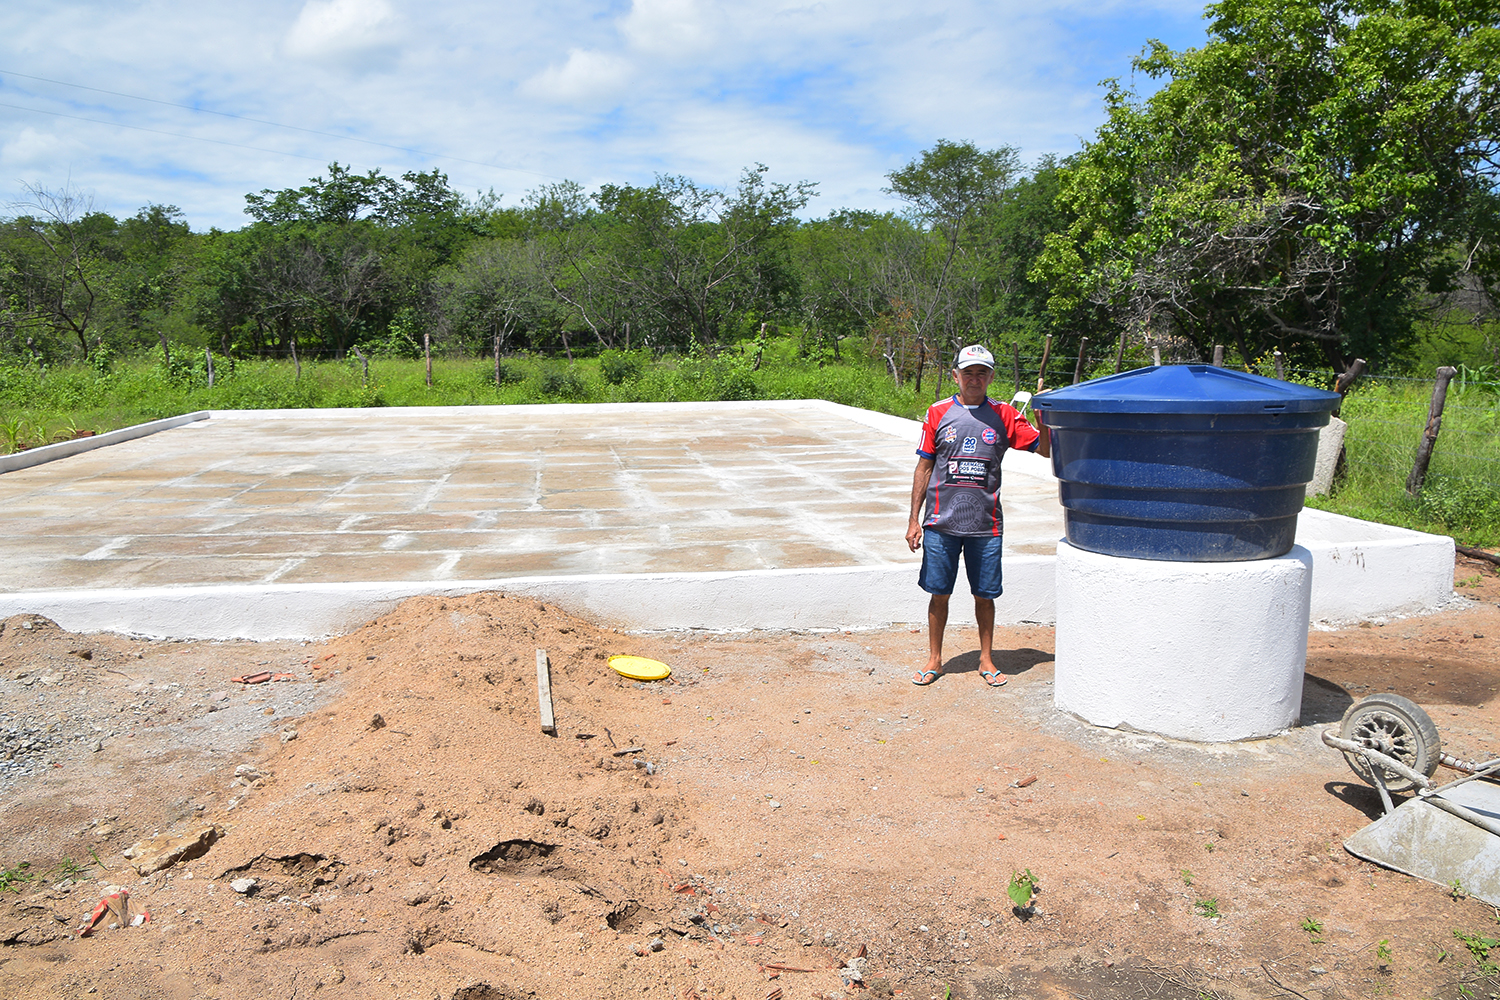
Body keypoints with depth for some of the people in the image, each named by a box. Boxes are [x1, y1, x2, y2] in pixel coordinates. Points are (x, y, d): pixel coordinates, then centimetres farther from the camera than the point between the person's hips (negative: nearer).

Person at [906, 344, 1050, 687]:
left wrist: (1043, 418, -15)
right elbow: (924, 468, 5)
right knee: (939, 593, 8)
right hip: (941, 522, 0)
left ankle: (986, 659, 26)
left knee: (984, 595, 9)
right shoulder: (938, 413, 2)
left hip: (985, 524, 0)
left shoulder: (1004, 415, 4)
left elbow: (1045, 450, 4)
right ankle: (934, 660, 23)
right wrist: (914, 519, 2)